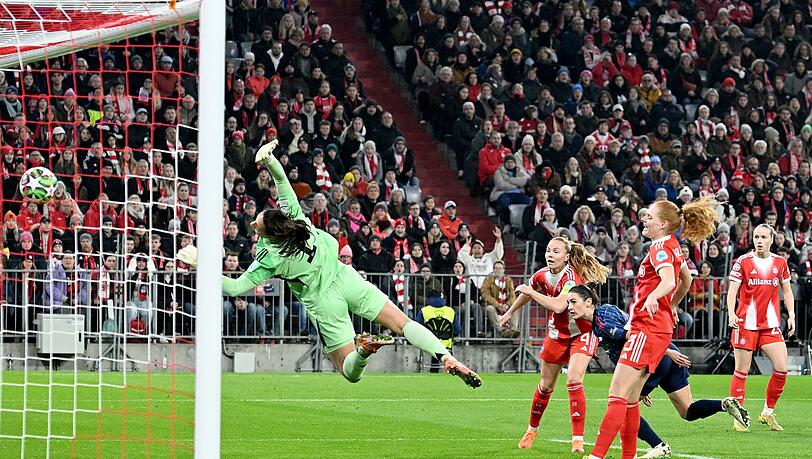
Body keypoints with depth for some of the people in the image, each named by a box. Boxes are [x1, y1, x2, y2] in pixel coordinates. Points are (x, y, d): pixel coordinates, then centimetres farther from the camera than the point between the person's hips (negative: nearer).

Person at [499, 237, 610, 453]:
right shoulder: (541, 276, -7)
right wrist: (509, 313, 30)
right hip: (557, 335, 6)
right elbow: (527, 292, 17)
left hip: (582, 333, -6)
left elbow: (558, 306, -42)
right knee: (546, 386, 15)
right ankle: (532, 429, 37)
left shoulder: (571, 277, -27)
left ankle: (578, 440, -20)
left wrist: (531, 291, -31)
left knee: (574, 381, -23)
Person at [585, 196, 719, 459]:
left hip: (648, 328, -10)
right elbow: (686, 279, 33)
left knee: (618, 394, -16)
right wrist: (671, 306, 42)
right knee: (629, 398, 12)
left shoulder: (661, 247, -12)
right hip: (660, 325, 10)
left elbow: (669, 281, -30)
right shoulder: (672, 247, 17)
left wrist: (652, 297, -48)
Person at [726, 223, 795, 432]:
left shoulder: (780, 263, 7)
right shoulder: (743, 262, -3)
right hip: (746, 323, -3)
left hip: (771, 324, 3)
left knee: (781, 368, -7)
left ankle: (768, 412, 9)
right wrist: (731, 313, -21)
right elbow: (732, 290, -5)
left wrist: (791, 315, 7)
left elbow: (787, 291, 17)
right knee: (742, 371, -2)